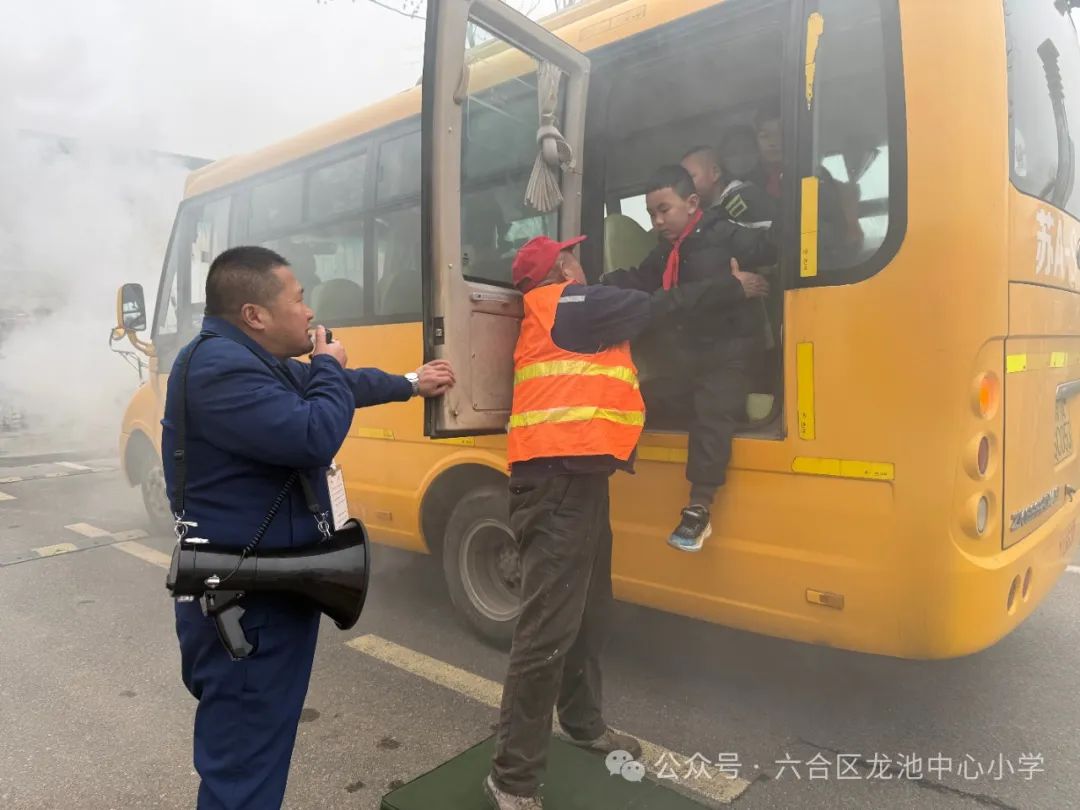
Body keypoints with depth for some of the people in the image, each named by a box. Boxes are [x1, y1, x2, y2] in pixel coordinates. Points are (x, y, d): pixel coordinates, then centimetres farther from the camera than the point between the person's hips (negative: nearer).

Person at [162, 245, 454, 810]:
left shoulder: (254, 362, 13)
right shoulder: (220, 367, -23)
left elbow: (343, 386, 27)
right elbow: (314, 437, -32)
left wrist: (410, 384, 37)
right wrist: (329, 367, -13)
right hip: (248, 602, -11)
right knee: (243, 762, 0)